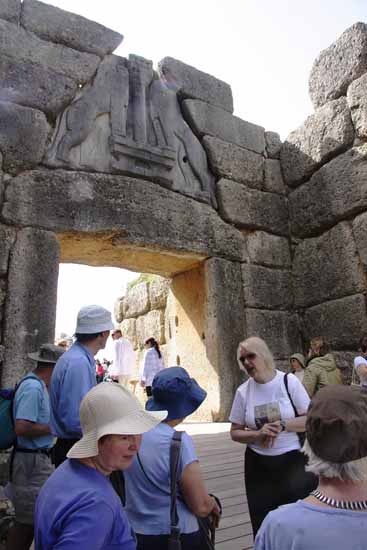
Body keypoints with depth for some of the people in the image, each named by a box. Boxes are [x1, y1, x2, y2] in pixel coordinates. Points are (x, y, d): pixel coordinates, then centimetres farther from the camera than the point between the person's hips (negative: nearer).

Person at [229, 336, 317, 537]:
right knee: (263, 525, 12)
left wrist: (282, 425, -20)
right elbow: (235, 432, 2)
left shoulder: (288, 381, -9)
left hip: (293, 460, -2)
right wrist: (258, 435, -16)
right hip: (259, 466, 2)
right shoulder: (243, 391, -4)